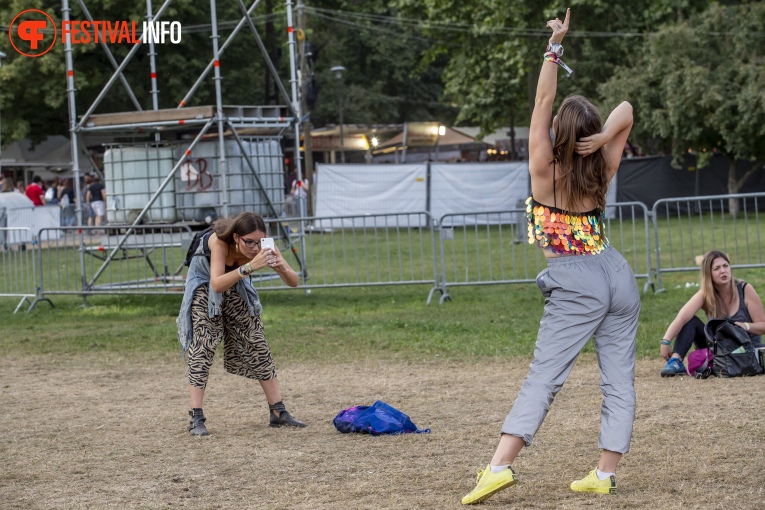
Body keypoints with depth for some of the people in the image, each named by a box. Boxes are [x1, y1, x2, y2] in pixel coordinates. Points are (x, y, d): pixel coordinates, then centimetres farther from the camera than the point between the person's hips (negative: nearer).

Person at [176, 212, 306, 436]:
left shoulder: (263, 246, -27)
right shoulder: (219, 241, -38)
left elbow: (293, 282, -26)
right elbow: (217, 284, -49)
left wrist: (282, 268, -48)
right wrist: (249, 267, -60)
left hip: (237, 287, 4)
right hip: (205, 287, -4)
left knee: (258, 346, 3)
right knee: (202, 348, -14)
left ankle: (278, 413, 9)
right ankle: (196, 419, -14)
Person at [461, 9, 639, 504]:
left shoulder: (545, 171, -7)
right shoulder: (603, 171, 5)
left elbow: (542, 101, -6)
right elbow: (626, 109, 12)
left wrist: (555, 46, -5)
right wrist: (607, 135, -6)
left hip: (576, 284, -5)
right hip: (618, 276, 5)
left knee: (544, 377, -10)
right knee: (619, 378, 6)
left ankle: (500, 465, -17)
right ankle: (606, 474, 6)